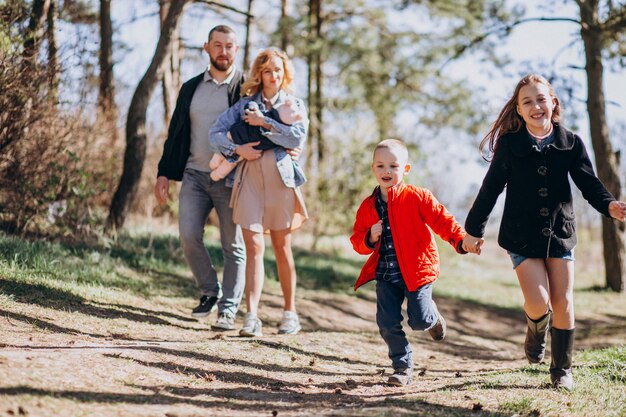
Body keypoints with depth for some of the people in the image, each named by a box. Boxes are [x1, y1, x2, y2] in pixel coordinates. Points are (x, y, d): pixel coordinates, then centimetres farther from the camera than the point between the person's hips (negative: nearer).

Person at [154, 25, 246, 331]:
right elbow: (176, 132, 16)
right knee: (188, 236, -7)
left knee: (233, 245, -1)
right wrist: (164, 173, 9)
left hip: (231, 179, -3)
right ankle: (210, 291, 14)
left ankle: (228, 310, 4)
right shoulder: (191, 88, 13)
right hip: (194, 175, 4)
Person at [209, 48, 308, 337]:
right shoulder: (245, 104, 12)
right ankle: (252, 317, -13)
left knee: (282, 247, 7)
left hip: (280, 178, 0)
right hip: (249, 178, 0)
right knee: (254, 247, -8)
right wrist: (237, 149, -11)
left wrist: (264, 123, -10)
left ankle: (290, 312, 18)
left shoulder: (294, 104, 11)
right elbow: (215, 133, 5)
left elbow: (298, 137, -7)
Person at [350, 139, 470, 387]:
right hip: (385, 274, 4)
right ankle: (403, 367, 15)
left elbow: (441, 220, -8)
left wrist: (461, 240, -23)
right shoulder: (368, 206, 7)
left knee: (419, 321, -8)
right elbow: (357, 242, 12)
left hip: (416, 270, -3)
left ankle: (433, 317, 31)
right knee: (388, 324, -3)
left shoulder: (417, 197, -5)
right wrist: (369, 238, -11)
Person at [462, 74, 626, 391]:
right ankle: (536, 331, 24)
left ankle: (562, 369, 19)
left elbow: (589, 184, -2)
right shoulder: (509, 144, -5)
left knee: (563, 303, 2)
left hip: (560, 233, 2)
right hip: (522, 236, -2)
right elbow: (491, 188, 0)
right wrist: (473, 229, 3)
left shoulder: (571, 144, -1)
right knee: (538, 302, -13)